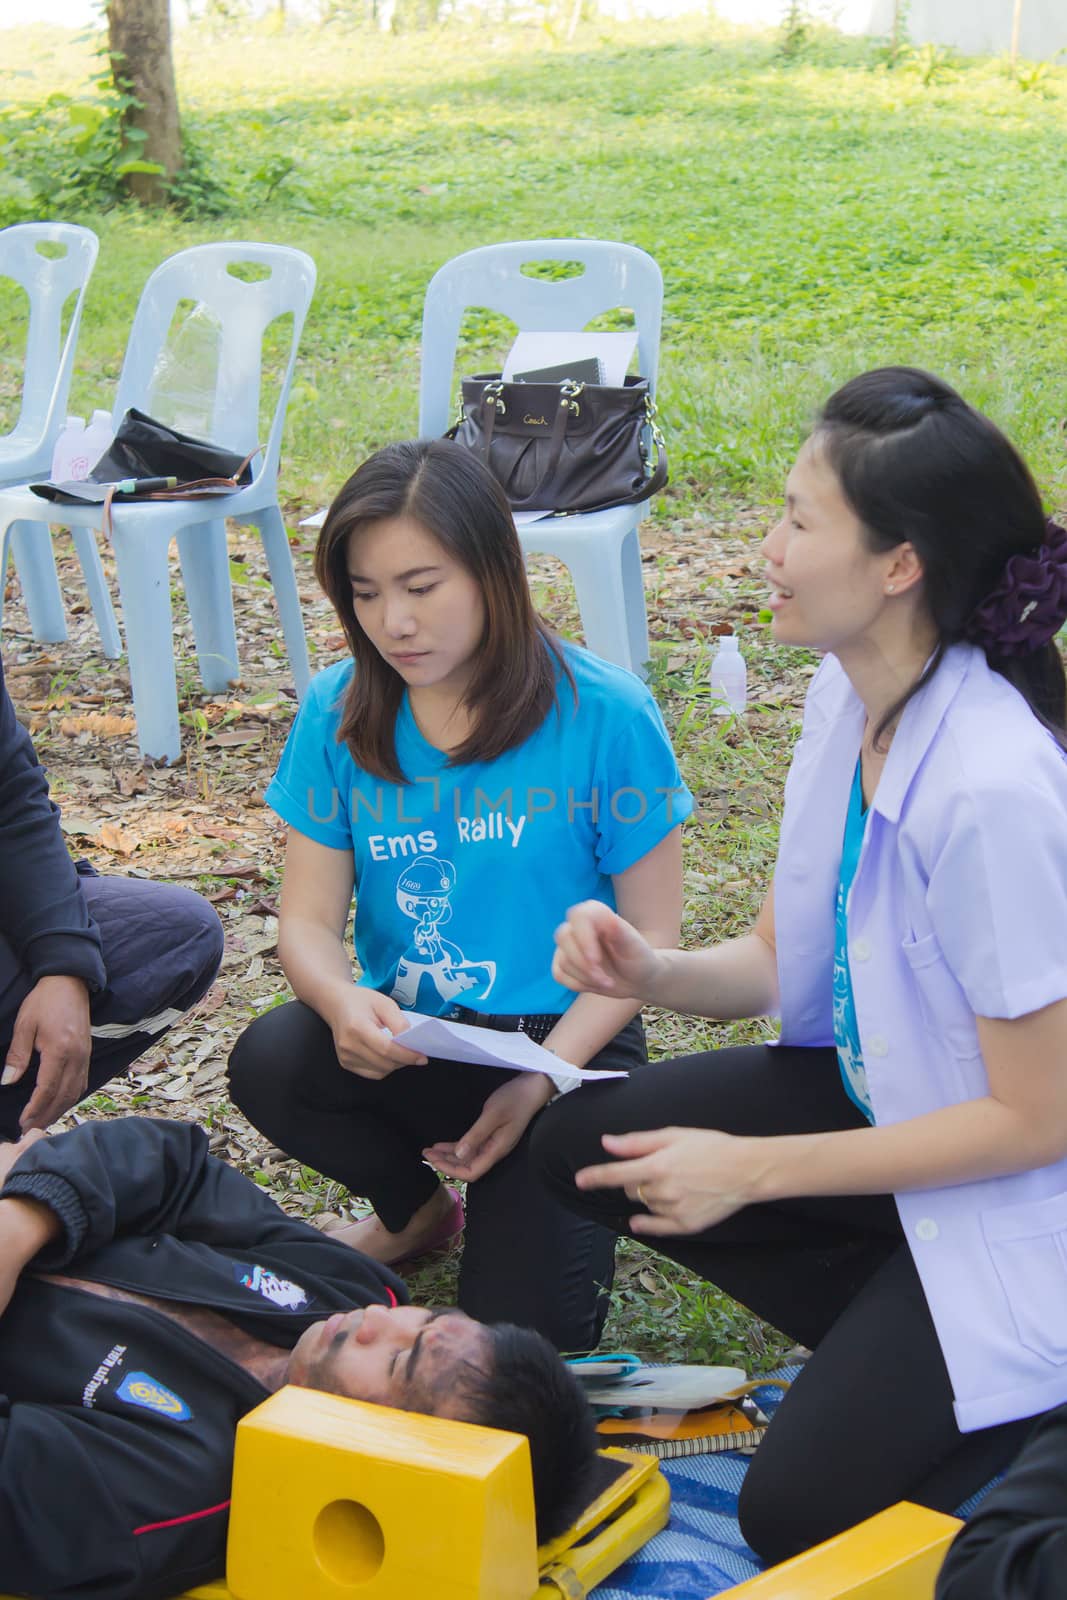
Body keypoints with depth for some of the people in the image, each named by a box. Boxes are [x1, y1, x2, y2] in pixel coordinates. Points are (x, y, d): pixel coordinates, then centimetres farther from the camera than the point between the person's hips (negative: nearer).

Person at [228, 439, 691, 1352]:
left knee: (518, 1336, -19)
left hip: (562, 1039, -3)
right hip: (403, 1037, 4)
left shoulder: (603, 717, -12)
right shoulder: (339, 713, -1)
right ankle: (417, 1208, 5)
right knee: (270, 1063, -30)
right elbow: (308, 918, -1)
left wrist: (541, 1080, -19)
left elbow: (650, 939, -7)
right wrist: (342, 1004, -26)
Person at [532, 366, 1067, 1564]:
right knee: (582, 1147, 3)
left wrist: (755, 1169, -20)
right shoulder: (845, 694, -7)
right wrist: (649, 973, -19)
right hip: (889, 1093, 8)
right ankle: (901, 1356, 9)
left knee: (800, 1513, -10)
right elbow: (781, 963, 4)